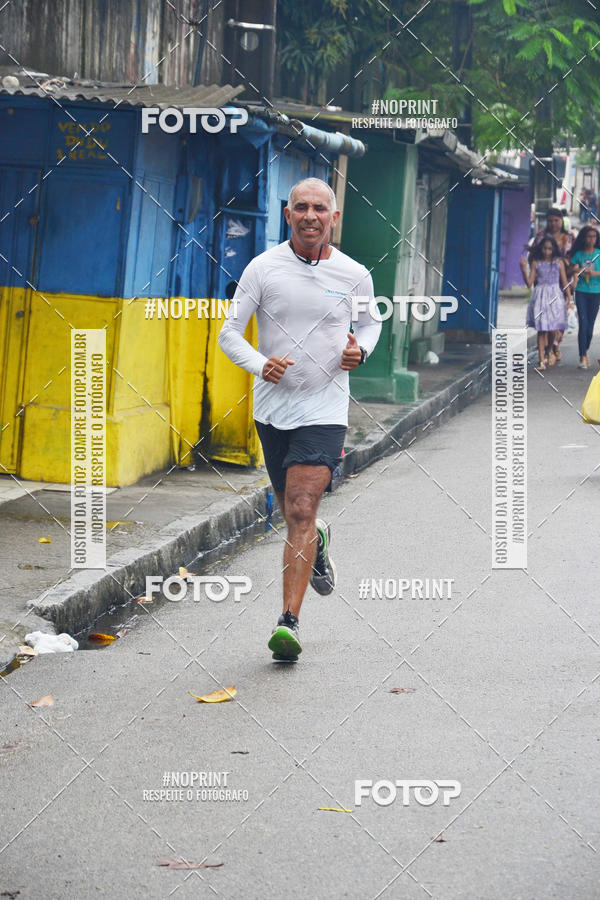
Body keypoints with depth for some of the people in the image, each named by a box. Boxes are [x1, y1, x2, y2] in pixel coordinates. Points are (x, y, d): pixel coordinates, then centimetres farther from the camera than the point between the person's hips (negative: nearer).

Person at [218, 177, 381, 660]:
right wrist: (260, 364, -20)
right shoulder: (262, 268, -3)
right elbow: (230, 333, -1)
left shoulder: (354, 275, -1)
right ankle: (318, 542, 52)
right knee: (294, 514, 14)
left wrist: (360, 350, -3)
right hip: (273, 407, 2)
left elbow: (370, 321, 19)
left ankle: (289, 622, -16)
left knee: (301, 512, -15)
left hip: (325, 408, -2)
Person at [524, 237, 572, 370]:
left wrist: (569, 299, 3)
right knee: (541, 330, -2)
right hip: (540, 297, 0)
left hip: (555, 296, 0)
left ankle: (550, 351, 24)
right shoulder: (536, 263, 5)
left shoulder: (559, 262, 6)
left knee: (552, 329, -7)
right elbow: (529, 283, 1)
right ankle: (542, 360, 1)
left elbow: (565, 282, 8)